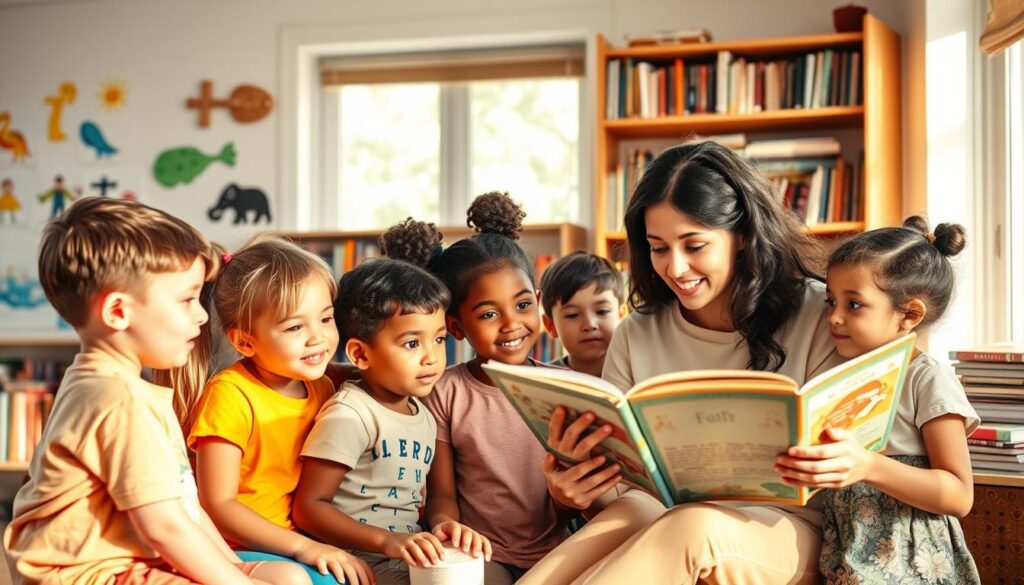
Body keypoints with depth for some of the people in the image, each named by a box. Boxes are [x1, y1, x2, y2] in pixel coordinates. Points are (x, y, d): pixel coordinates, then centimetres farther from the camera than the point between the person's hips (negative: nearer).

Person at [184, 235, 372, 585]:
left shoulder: (323, 389, 7)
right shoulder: (231, 395, -13)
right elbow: (217, 505, -16)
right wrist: (302, 547, -22)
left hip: (306, 541, 7)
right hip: (238, 551, -7)